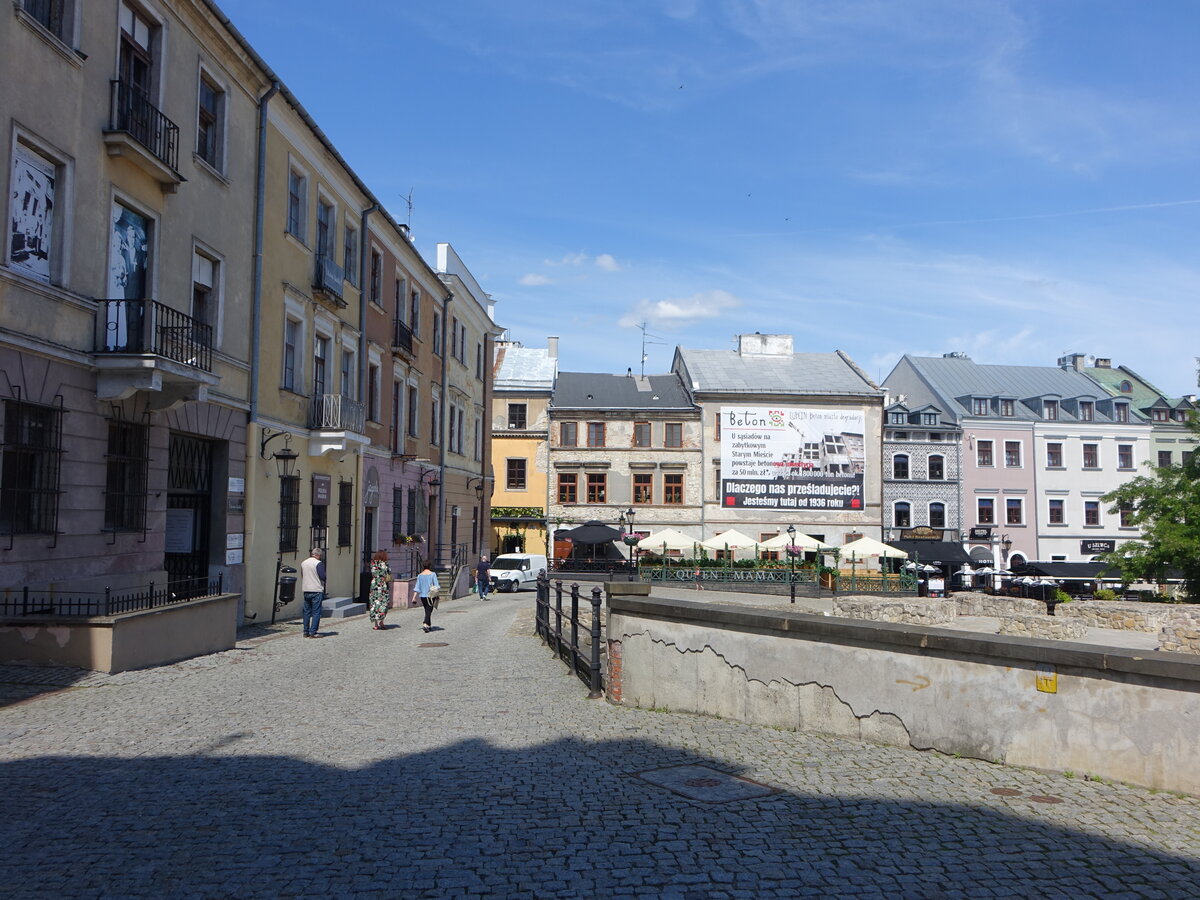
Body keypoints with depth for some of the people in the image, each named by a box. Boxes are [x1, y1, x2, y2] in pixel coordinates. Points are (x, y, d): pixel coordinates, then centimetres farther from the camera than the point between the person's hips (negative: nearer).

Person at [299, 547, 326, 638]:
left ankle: (306, 632, 14)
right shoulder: (318, 563, -11)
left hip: (306, 590, 7)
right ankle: (313, 632, -6)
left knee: (307, 612, 13)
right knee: (316, 612, -2)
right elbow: (323, 577, -14)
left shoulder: (303, 563, 11)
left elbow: (301, 576, 18)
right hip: (316, 590, -7)